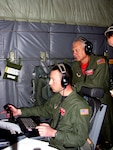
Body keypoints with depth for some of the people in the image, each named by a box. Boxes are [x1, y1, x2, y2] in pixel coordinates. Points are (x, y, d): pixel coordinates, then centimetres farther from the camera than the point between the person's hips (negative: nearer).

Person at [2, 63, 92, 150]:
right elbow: (44, 110, 18)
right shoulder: (57, 97, 1)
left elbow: (80, 139, -24)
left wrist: (54, 133, -31)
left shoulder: (80, 106, -26)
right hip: (50, 142, 7)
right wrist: (20, 111, 13)